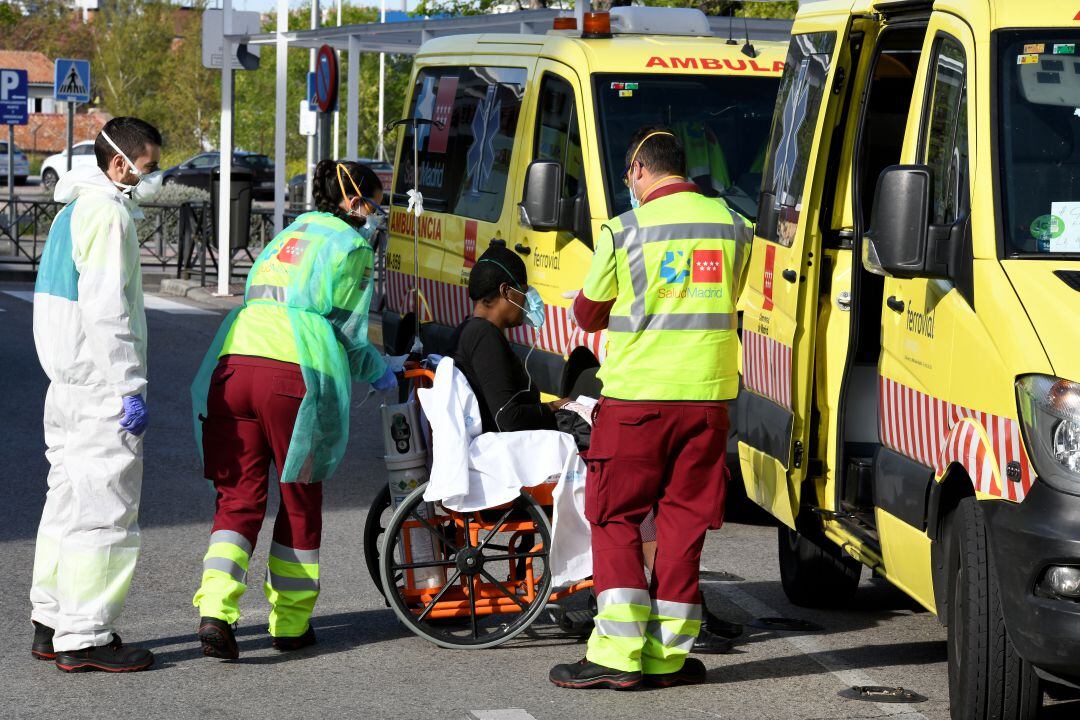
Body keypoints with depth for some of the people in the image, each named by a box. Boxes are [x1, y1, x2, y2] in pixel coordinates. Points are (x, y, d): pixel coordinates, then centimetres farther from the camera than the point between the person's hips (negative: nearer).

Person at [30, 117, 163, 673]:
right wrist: (131, 388, -21)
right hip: (102, 392, -10)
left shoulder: (74, 210, 18)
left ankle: (51, 625, 22)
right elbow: (106, 309, -21)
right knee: (104, 509, -6)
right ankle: (84, 638, -4)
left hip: (68, 386, 10)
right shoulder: (107, 213, -14)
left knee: (70, 499, 15)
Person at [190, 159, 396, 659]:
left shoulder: (290, 235, 30)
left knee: (238, 497, 6)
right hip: (292, 373, -5)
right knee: (300, 497, 10)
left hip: (232, 363, 5)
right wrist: (380, 374, 24)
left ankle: (215, 612, -14)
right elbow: (347, 328, 6)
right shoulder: (350, 244, 9)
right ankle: (290, 623, 18)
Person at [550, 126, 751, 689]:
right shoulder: (730, 225, 6)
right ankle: (667, 653, 9)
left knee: (615, 520, 4)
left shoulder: (624, 232, -7)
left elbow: (588, 314, 4)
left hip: (636, 395, -4)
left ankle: (617, 654, -3)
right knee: (684, 521, 9)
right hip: (708, 391, 4)